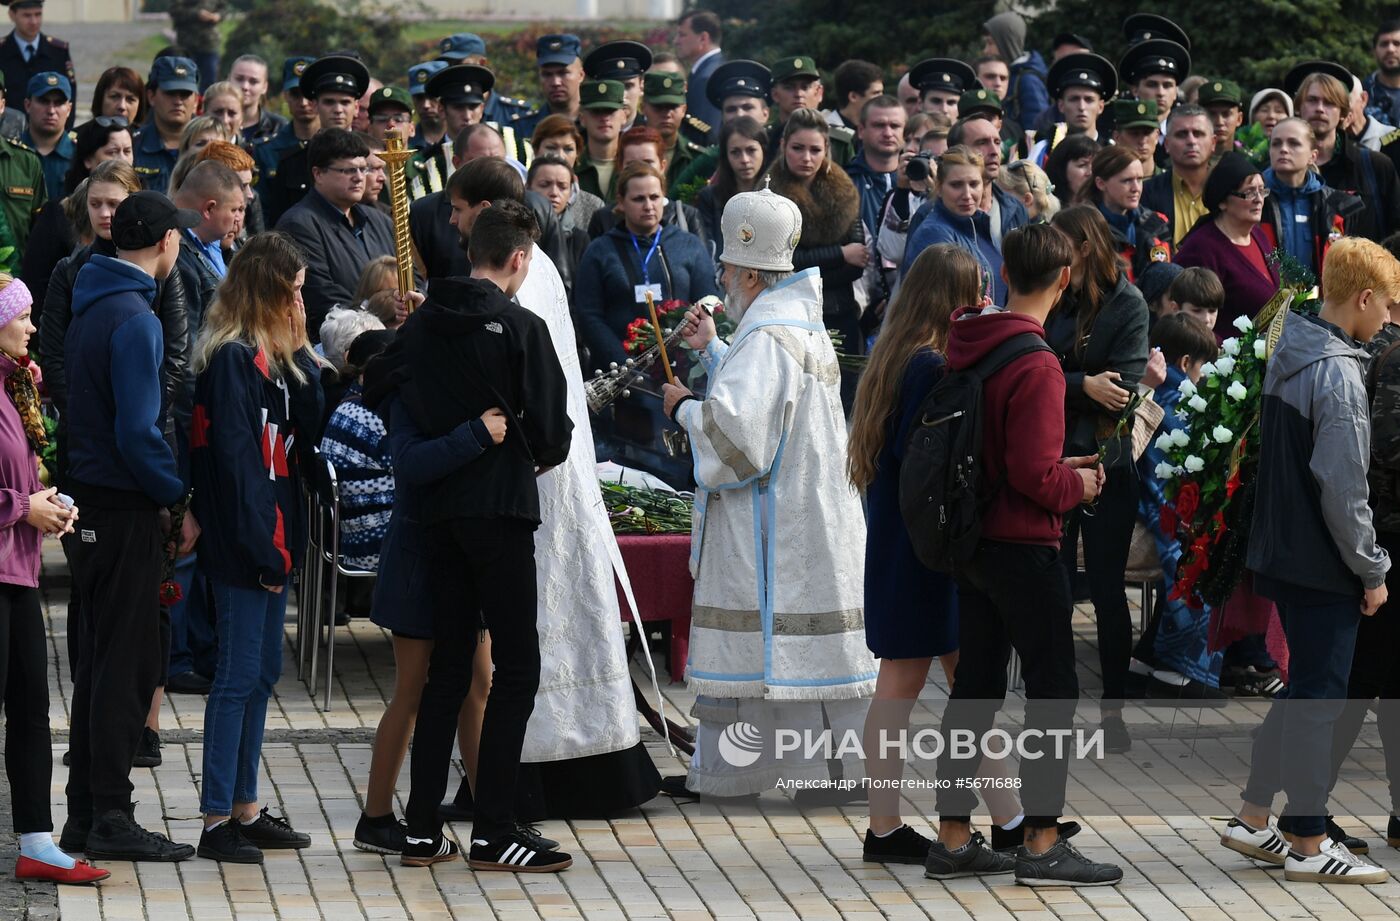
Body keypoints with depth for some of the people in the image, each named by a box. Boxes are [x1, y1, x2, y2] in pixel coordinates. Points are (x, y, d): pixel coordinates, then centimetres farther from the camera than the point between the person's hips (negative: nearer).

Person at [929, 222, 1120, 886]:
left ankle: (953, 838, 17)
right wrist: (1078, 484, -2)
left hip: (971, 541, 8)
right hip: (1023, 545, -8)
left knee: (975, 684, 13)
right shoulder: (1035, 365, -20)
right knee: (1053, 689, 0)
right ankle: (1041, 844, 2)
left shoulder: (963, 346, 5)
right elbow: (1034, 475, -22)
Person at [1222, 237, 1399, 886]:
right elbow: (1343, 489, -22)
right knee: (1319, 697, -1)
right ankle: (1308, 845, 6)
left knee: (1304, 687, 19)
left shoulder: (1287, 355, 9)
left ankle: (1252, 818, 23)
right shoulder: (1338, 374, -19)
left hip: (1281, 555, 9)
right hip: (1323, 565, -9)